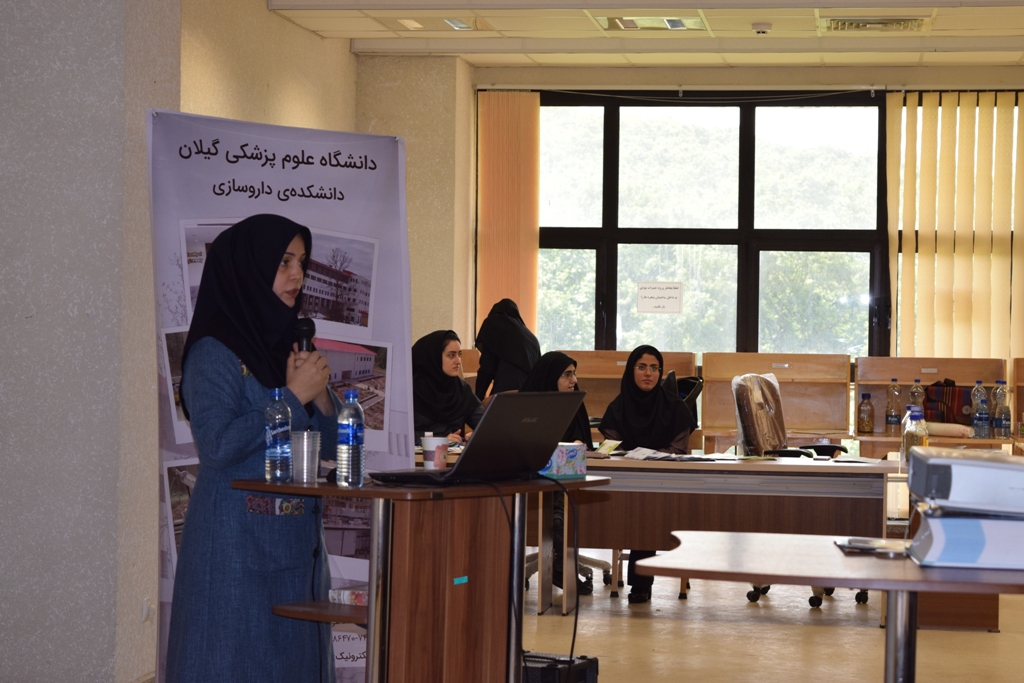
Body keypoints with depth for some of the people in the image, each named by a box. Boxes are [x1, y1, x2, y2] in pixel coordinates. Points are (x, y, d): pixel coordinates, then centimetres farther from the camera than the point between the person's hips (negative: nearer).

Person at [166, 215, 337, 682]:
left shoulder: (286, 343, 14)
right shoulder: (215, 351, -8)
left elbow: (328, 445, 15)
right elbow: (217, 445, -20)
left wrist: (319, 394, -5)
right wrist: (293, 395, -14)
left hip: (297, 537, 7)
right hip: (239, 538, -7)